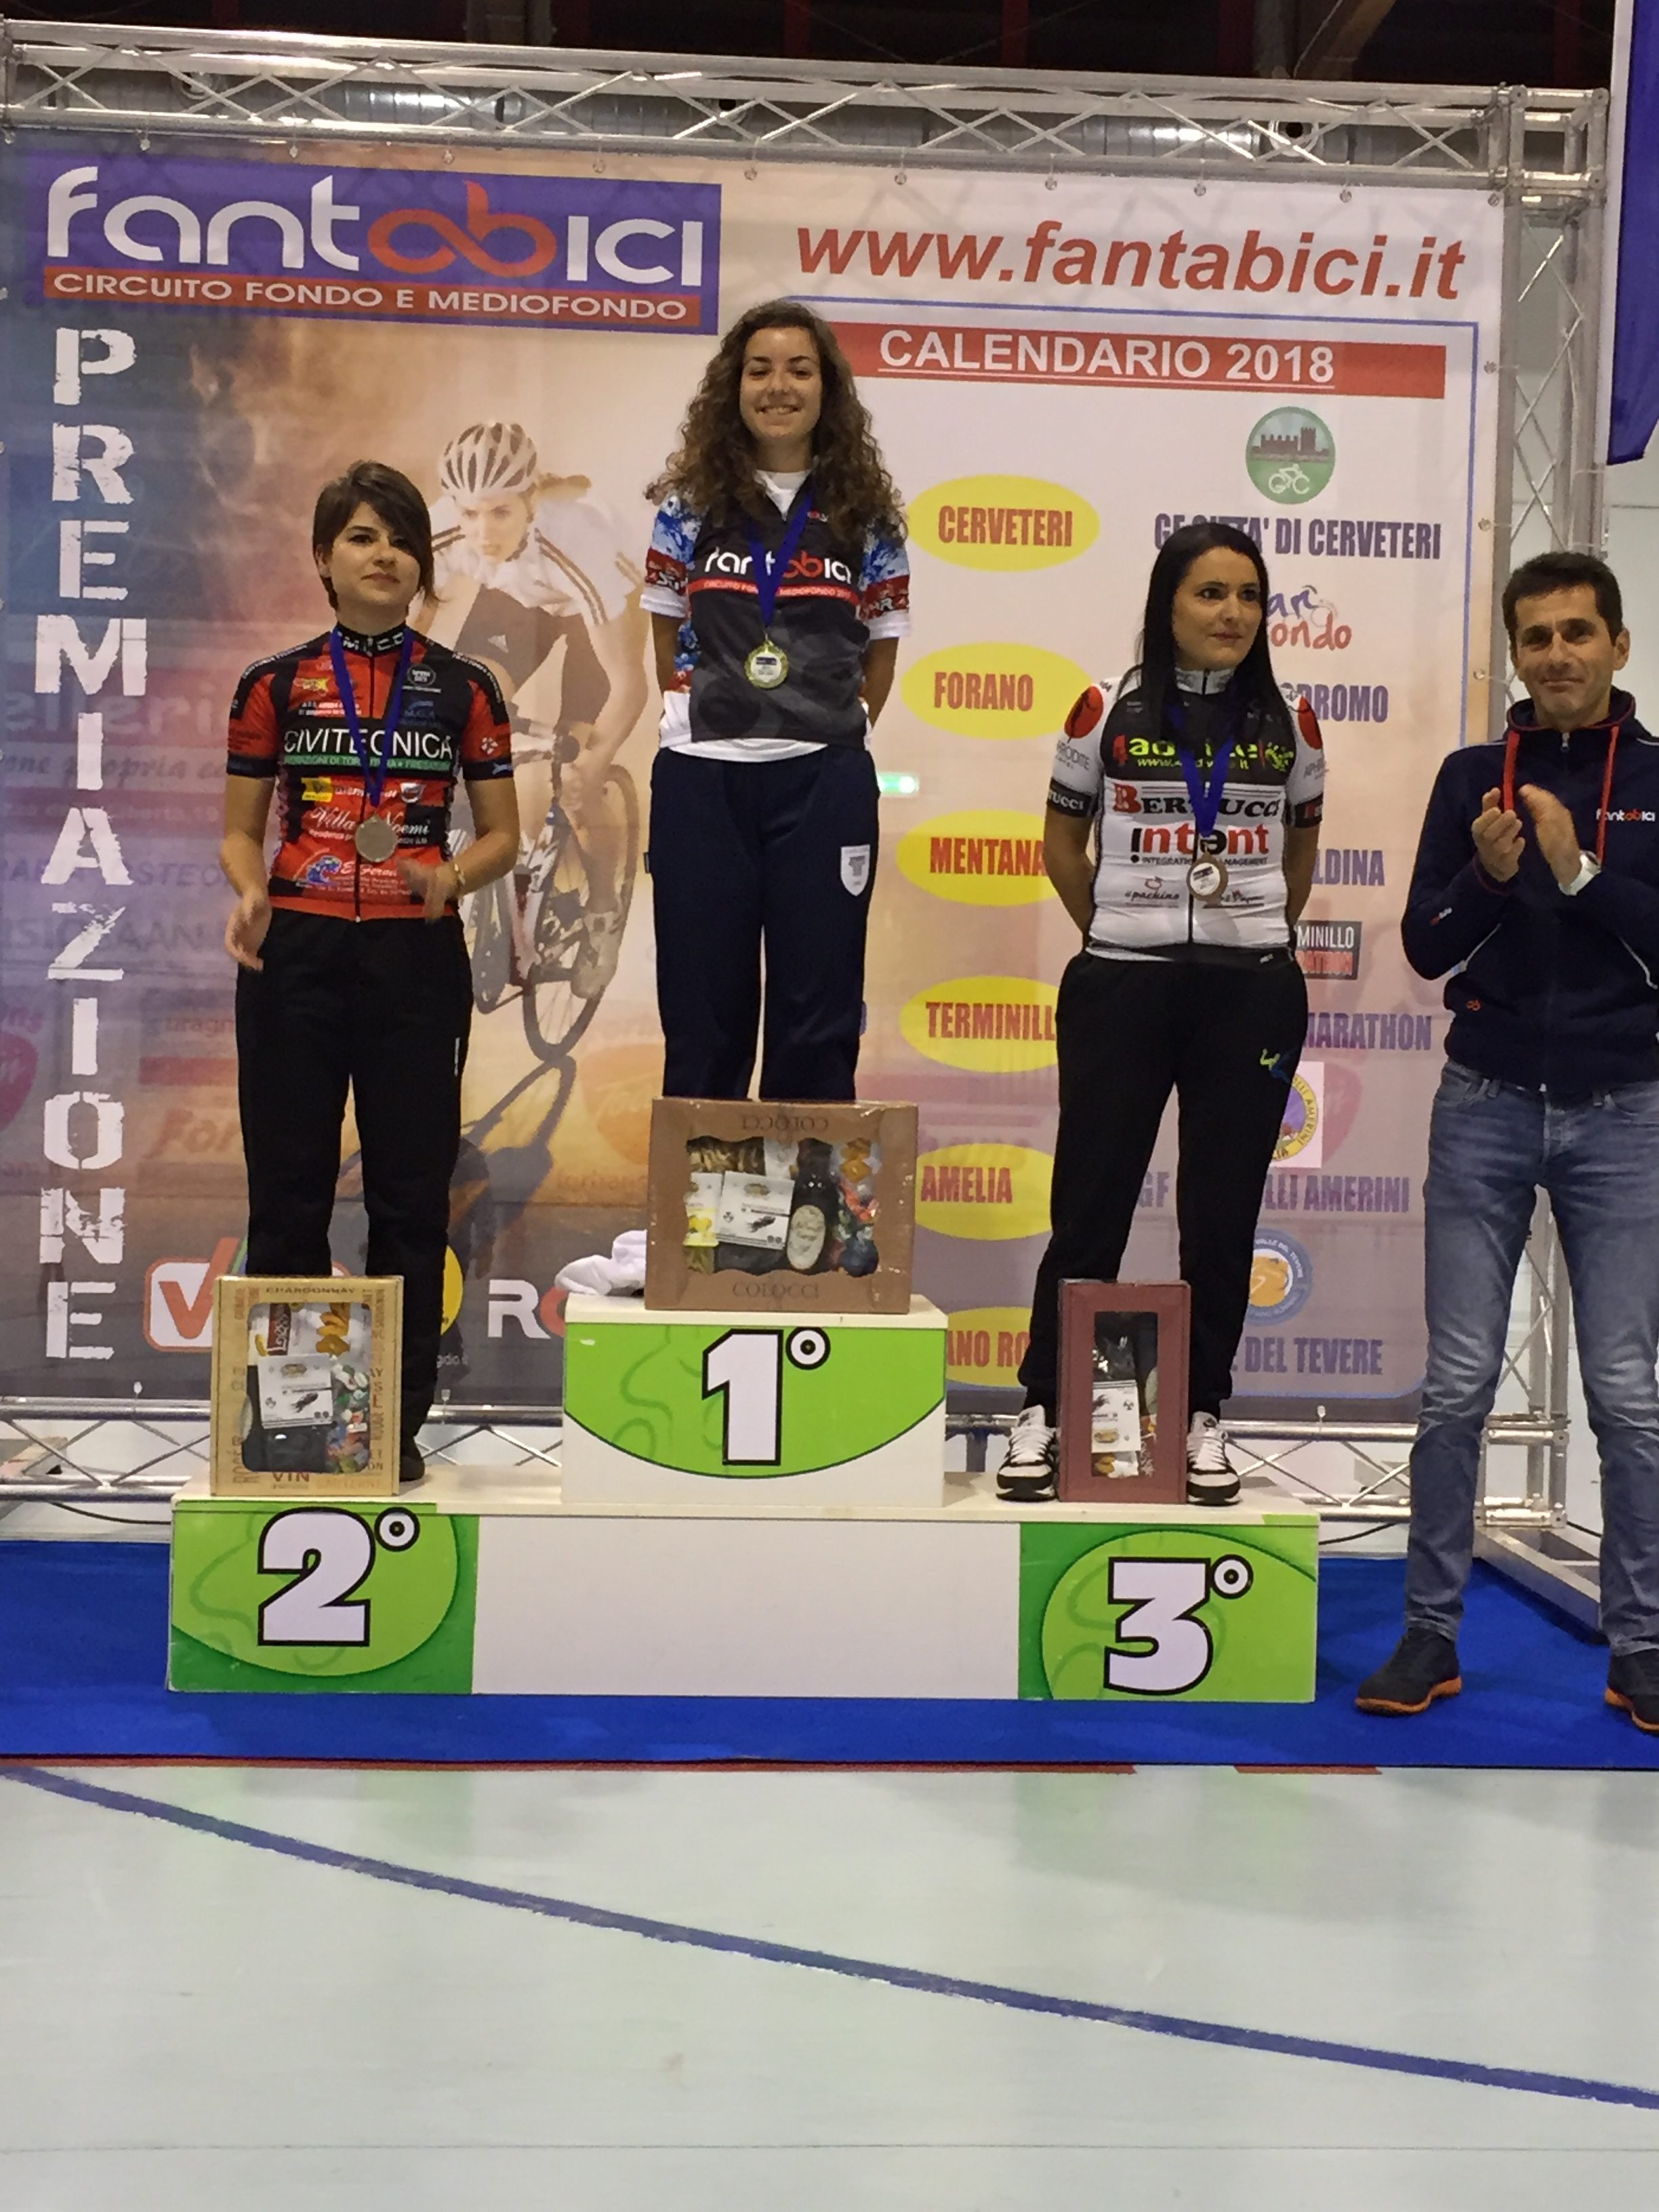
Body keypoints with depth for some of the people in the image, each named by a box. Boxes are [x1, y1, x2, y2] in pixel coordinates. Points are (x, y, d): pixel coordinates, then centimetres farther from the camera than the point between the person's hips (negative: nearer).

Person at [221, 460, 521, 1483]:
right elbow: (241, 830, 9)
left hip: (416, 958, 0)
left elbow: (504, 835, 8)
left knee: (412, 1194, 2)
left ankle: (398, 1421, 13)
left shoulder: (462, 687, 6)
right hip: (296, 956, 0)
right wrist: (249, 894, -12)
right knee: (288, 1191, 3)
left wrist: (451, 878, -12)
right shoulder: (275, 685, 6)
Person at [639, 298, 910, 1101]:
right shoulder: (690, 503, 5)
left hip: (824, 781, 0)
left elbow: (880, 657, 9)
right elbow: (669, 643, 11)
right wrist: (705, 715, 6)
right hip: (702, 777, 1)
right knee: (702, 1012, 7)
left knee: (818, 1015, 4)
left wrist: (831, 731, 3)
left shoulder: (865, 513, 5)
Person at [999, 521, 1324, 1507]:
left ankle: (1204, 1416, 18)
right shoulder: (1108, 713, -1)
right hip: (1123, 989, -2)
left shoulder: (1289, 724, 5)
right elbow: (1063, 845, 10)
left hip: (1252, 993, 2)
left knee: (1223, 1214, 7)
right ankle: (1044, 1410, 12)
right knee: (1091, 1205, 2)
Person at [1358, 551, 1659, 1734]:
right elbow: (1425, 947, 2)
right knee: (1458, 1386, 3)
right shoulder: (1473, 777, 6)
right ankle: (1431, 1634, 12)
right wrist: (1489, 876, -15)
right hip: (1486, 1106, 1)